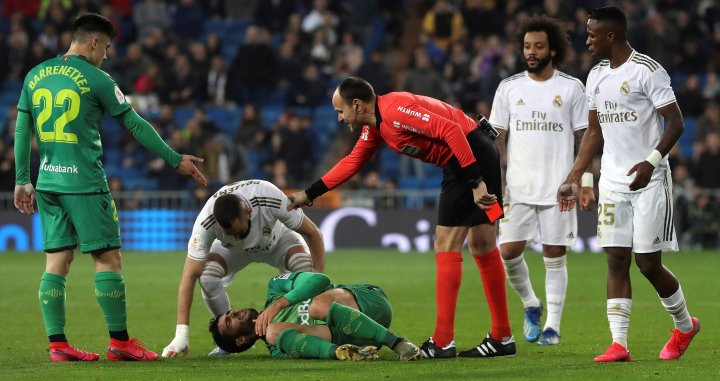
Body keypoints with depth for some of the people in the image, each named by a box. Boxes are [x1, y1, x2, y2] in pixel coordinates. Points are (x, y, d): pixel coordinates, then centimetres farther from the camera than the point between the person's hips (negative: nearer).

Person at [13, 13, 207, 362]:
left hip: (48, 182, 6)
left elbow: (22, 130, 12)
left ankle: (57, 344, 3)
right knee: (108, 258, 0)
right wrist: (175, 160, 6)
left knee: (56, 262, 7)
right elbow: (135, 125, -2)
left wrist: (22, 181, 19)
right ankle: (119, 342, 0)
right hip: (84, 182, -6)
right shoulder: (95, 79, -6)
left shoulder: (35, 76, 10)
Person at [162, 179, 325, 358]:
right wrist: (181, 335, -39)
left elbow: (313, 233, -25)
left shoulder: (273, 201, -41)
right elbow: (189, 276, -35)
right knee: (207, 277, -30)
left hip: (279, 240, 0)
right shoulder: (206, 223, -39)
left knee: (307, 270, -31)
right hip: (232, 251, 0)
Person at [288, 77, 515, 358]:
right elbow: (352, 162, 26)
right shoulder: (374, 126, 12)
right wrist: (309, 194, 28)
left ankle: (442, 342, -6)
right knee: (482, 247, 12)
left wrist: (475, 181, -27)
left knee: (446, 245, -7)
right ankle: (502, 338, 16)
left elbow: (451, 129, -26)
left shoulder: (395, 110, -20)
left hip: (472, 157, -10)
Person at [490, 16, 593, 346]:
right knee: (509, 252, -6)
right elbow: (498, 138, 7)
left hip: (558, 188, -2)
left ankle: (553, 325, 7)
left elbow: (584, 138, 4)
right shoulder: (509, 88, 6)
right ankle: (531, 305, 19)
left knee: (555, 256, -1)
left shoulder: (571, 89, 2)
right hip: (518, 189, 2)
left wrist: (586, 183, -4)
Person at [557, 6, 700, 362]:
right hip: (612, 182, 7)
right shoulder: (596, 76, 13)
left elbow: (675, 122, -12)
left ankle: (684, 325, 20)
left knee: (648, 263, -4)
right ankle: (618, 344, -3)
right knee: (616, 260, -1)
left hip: (649, 181, -7)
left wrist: (651, 162, -24)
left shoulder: (647, 71, -11)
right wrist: (572, 179, 16)